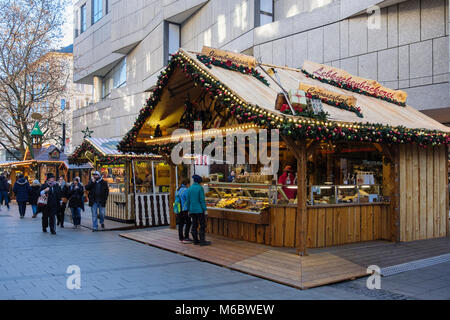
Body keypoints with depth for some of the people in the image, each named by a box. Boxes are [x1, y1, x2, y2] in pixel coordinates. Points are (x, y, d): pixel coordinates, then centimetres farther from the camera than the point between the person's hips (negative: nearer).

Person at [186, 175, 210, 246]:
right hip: (199, 210, -6)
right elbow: (202, 200, -13)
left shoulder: (189, 188, 5)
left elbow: (188, 200, 8)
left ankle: (195, 240, 16)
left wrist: (188, 210, 15)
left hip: (192, 210, 6)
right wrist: (204, 209, -8)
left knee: (194, 225, 11)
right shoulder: (200, 188, -10)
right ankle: (202, 241, -3)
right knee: (202, 225, -1)